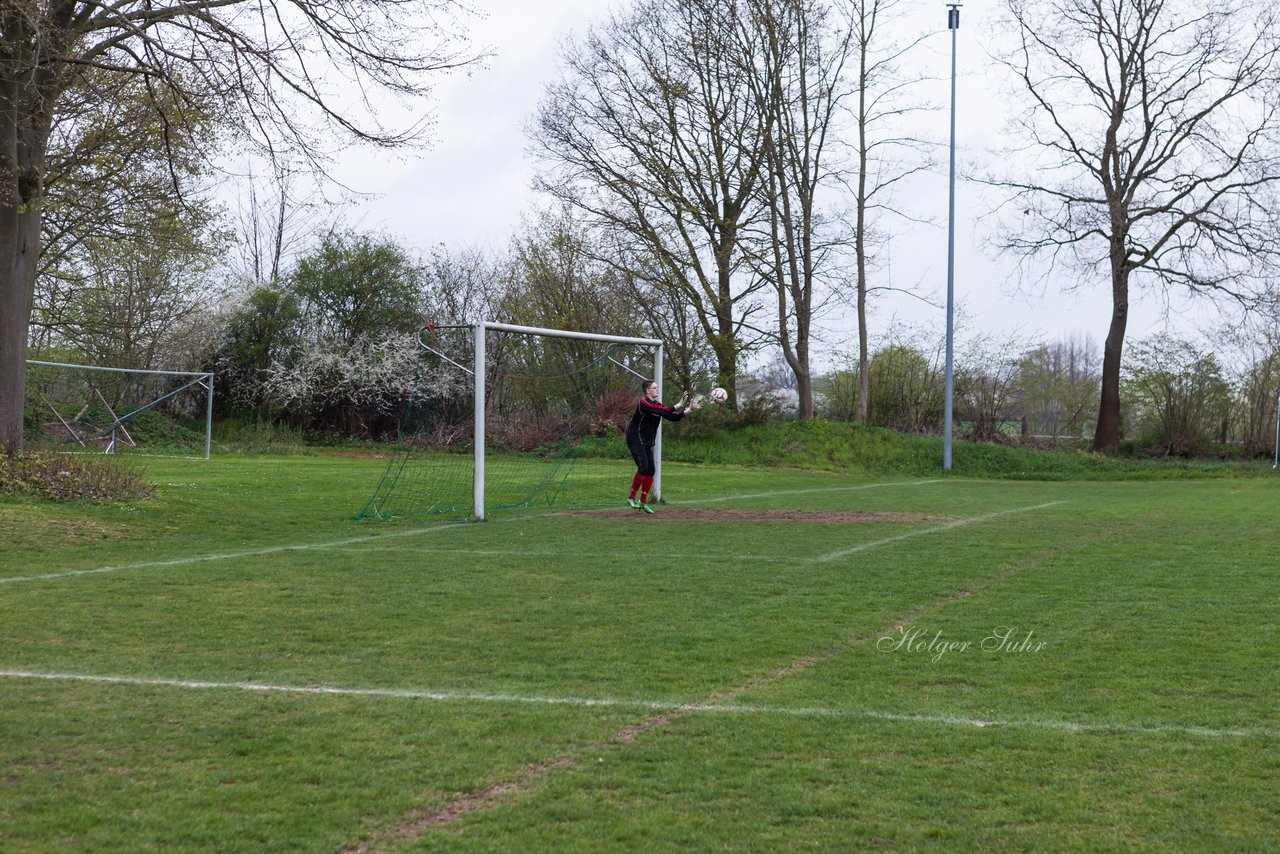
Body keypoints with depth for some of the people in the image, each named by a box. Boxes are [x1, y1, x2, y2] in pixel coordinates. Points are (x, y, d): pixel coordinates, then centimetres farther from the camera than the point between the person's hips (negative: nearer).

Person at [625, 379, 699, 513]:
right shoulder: (643, 403, -16)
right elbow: (663, 411, -29)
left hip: (647, 442, 9)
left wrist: (689, 410, -10)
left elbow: (673, 417, 2)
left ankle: (643, 502, 11)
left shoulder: (657, 404, 10)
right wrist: (679, 405, -34)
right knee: (643, 468, -19)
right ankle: (631, 497, -8)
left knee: (651, 471, 3)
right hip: (635, 439, -9)